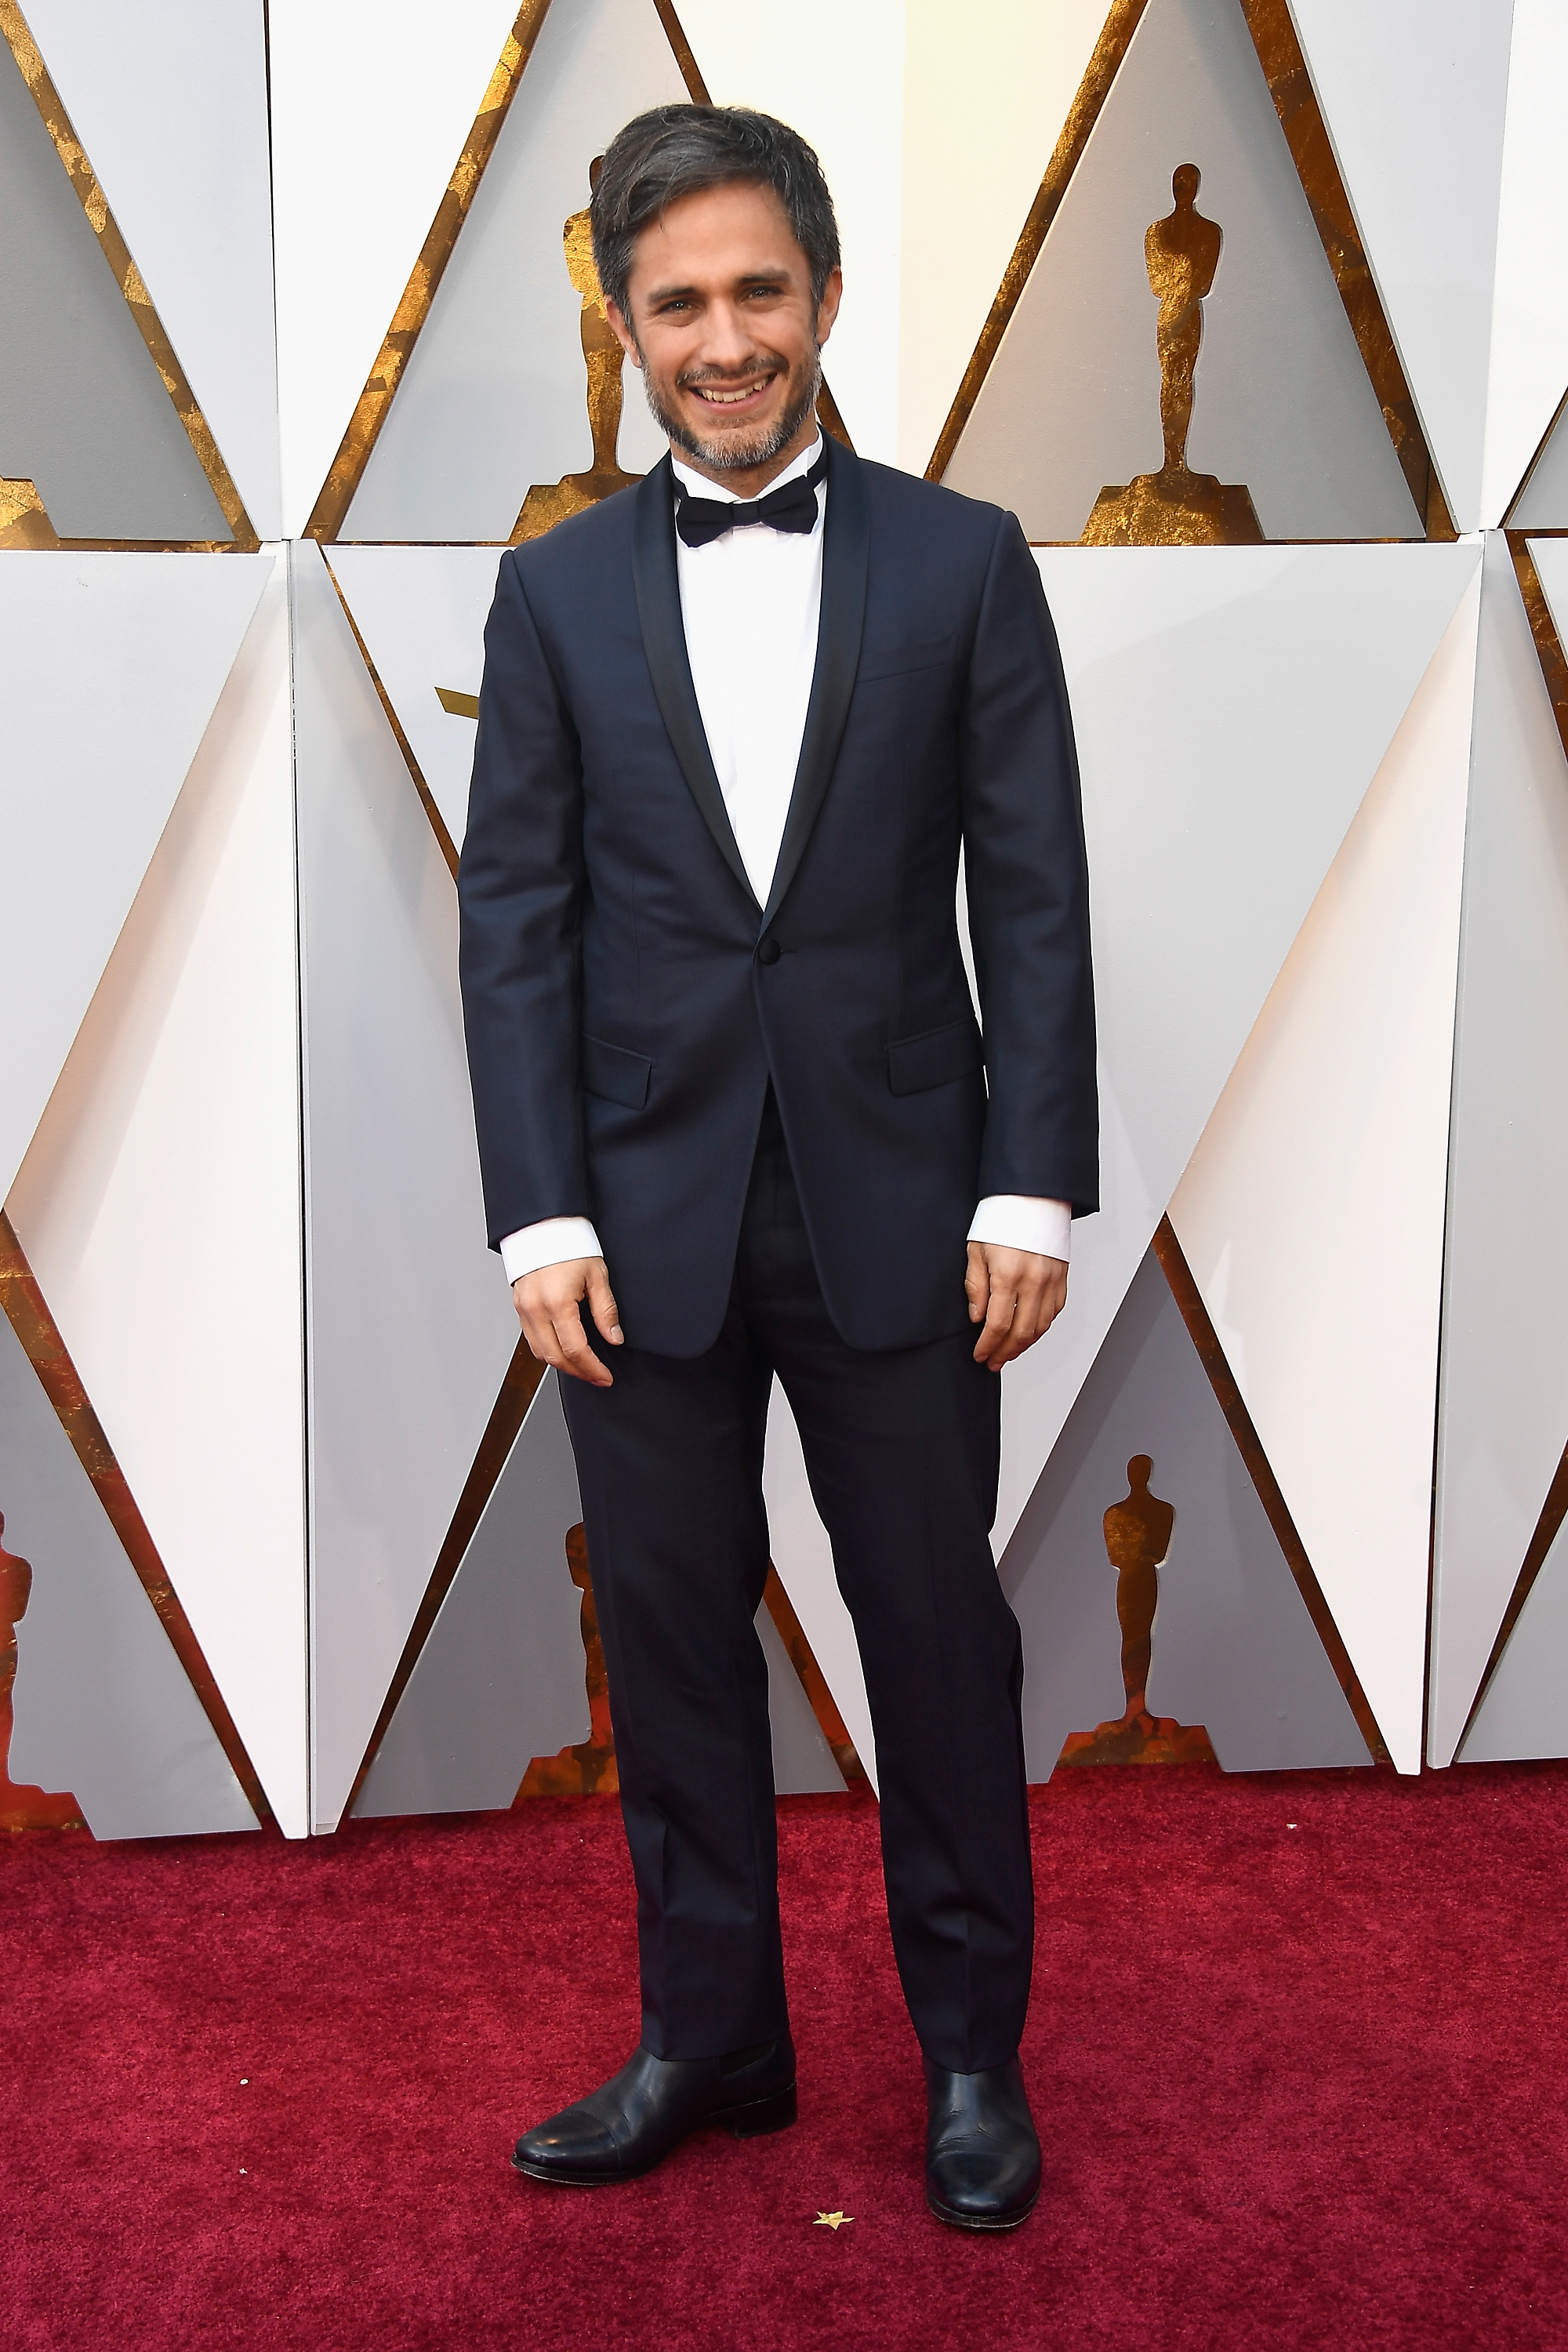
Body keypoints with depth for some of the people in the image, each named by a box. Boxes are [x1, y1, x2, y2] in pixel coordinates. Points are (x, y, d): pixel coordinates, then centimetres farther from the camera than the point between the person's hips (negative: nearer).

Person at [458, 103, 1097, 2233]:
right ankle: (708, 2037, 29)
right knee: (673, 1641, 11)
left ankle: (973, 2049, 27)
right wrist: (541, 1216, -6)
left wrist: (1033, 1187, -7)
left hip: (895, 1201, -1)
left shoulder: (963, 561, 3)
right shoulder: (558, 591, 6)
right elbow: (514, 918, 2)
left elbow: (1036, 897, 0)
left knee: (941, 1636, 9)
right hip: (648, 1212, 2)